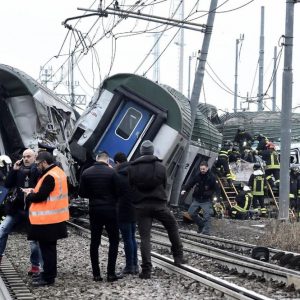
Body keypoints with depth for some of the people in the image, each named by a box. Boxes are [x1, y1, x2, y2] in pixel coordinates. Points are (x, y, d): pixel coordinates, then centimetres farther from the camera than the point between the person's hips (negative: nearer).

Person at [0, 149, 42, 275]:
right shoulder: (19, 170, 6)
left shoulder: (39, 171, -9)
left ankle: (36, 265, 13)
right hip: (17, 208, 5)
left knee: (34, 238, 3)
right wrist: (13, 170, -7)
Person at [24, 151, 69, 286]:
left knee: (46, 248, -2)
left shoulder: (50, 176, -21)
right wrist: (34, 191, 7)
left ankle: (48, 277, 3)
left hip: (47, 219, -10)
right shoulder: (59, 172, 10)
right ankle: (50, 272, 28)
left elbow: (40, 197, -22)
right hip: (55, 218, 10)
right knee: (50, 247, 18)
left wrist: (29, 195, -3)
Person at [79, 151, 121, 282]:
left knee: (94, 242, 9)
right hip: (110, 210, -3)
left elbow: (81, 193, 2)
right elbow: (117, 191, -8)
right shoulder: (111, 172, -11)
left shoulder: (86, 173, -2)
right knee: (114, 241, 5)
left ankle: (96, 274, 7)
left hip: (94, 210, 3)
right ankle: (111, 273, -2)